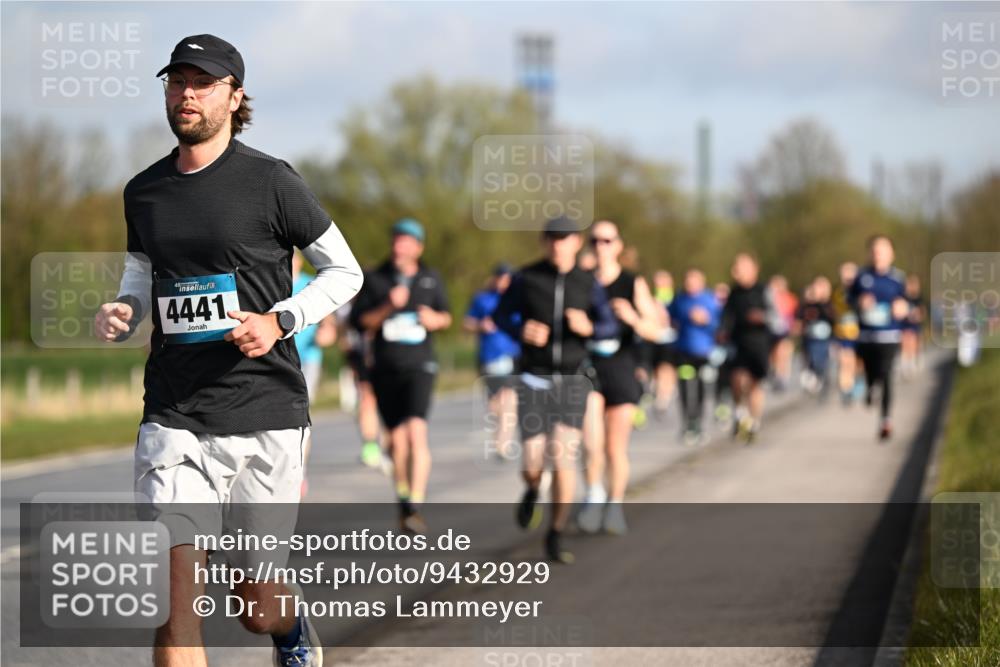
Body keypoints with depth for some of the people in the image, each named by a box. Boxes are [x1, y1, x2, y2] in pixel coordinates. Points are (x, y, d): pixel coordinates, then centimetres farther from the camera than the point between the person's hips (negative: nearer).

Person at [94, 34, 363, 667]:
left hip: (266, 415, -2)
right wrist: (121, 313, -1)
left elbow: (345, 271, 4)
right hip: (174, 418, 3)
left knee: (257, 605, 8)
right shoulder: (144, 192, 10)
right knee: (177, 596, -14)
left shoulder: (271, 181, -3)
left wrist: (281, 321, -12)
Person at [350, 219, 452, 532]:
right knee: (397, 438, 7)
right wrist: (388, 307, -15)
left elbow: (445, 316, 17)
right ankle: (403, 498, 28)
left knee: (416, 430, -20)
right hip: (385, 369, 2)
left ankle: (415, 509, -24)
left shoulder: (431, 279, 6)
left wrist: (435, 319, -6)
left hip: (419, 367, -2)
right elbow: (359, 321, 0)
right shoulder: (375, 279, 4)